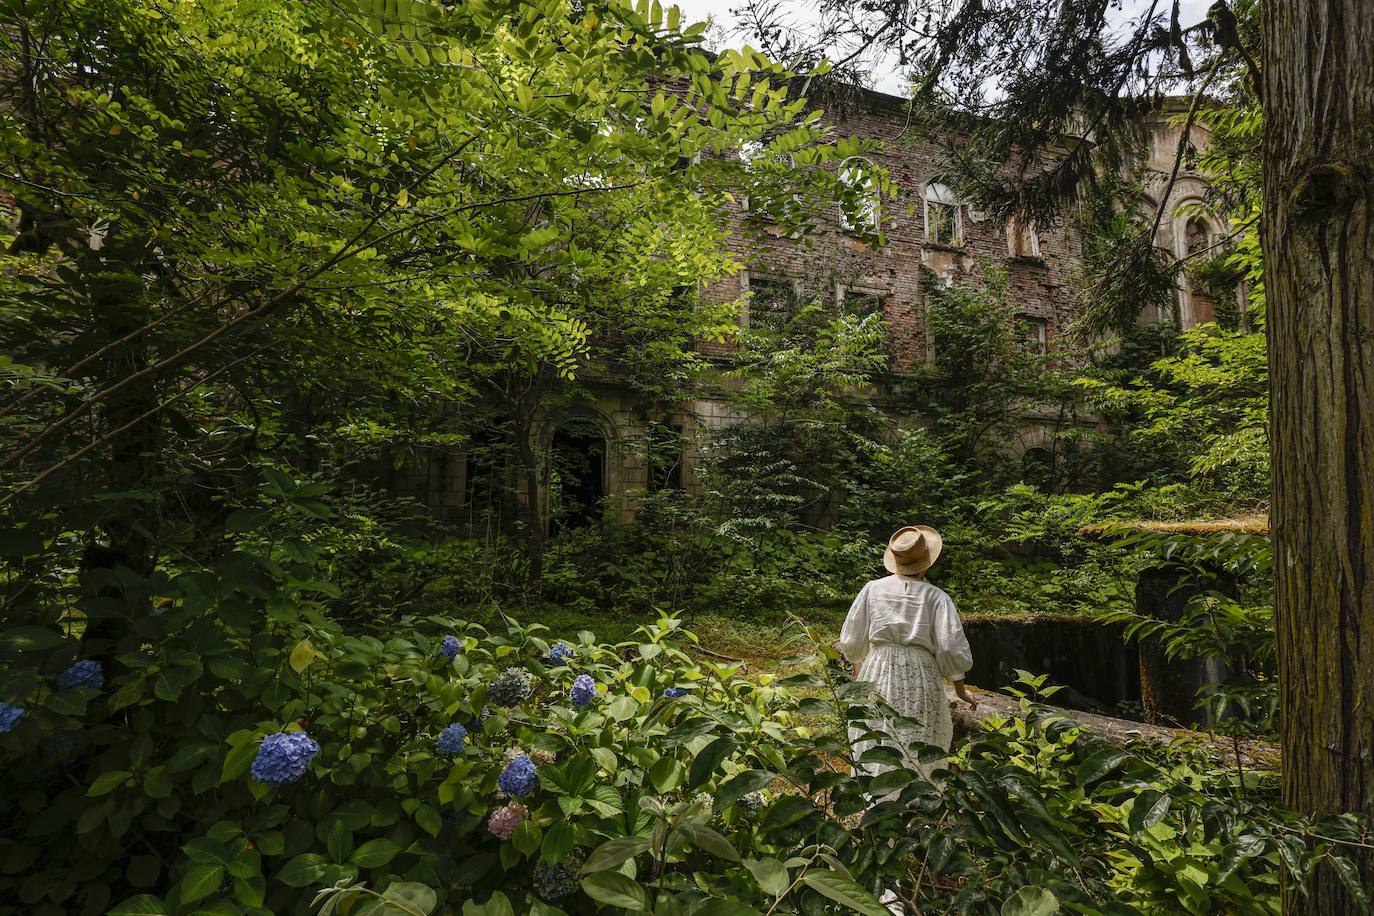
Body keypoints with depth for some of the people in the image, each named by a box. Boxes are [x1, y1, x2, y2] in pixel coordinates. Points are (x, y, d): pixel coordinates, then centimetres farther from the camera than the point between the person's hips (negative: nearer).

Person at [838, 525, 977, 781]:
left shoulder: (873, 589, -1)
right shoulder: (936, 597, -6)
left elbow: (852, 641, 6)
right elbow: (951, 648, -7)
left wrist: (858, 673, 23)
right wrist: (960, 689, 7)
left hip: (877, 674, 2)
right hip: (920, 678, -1)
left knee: (874, 747, 11)